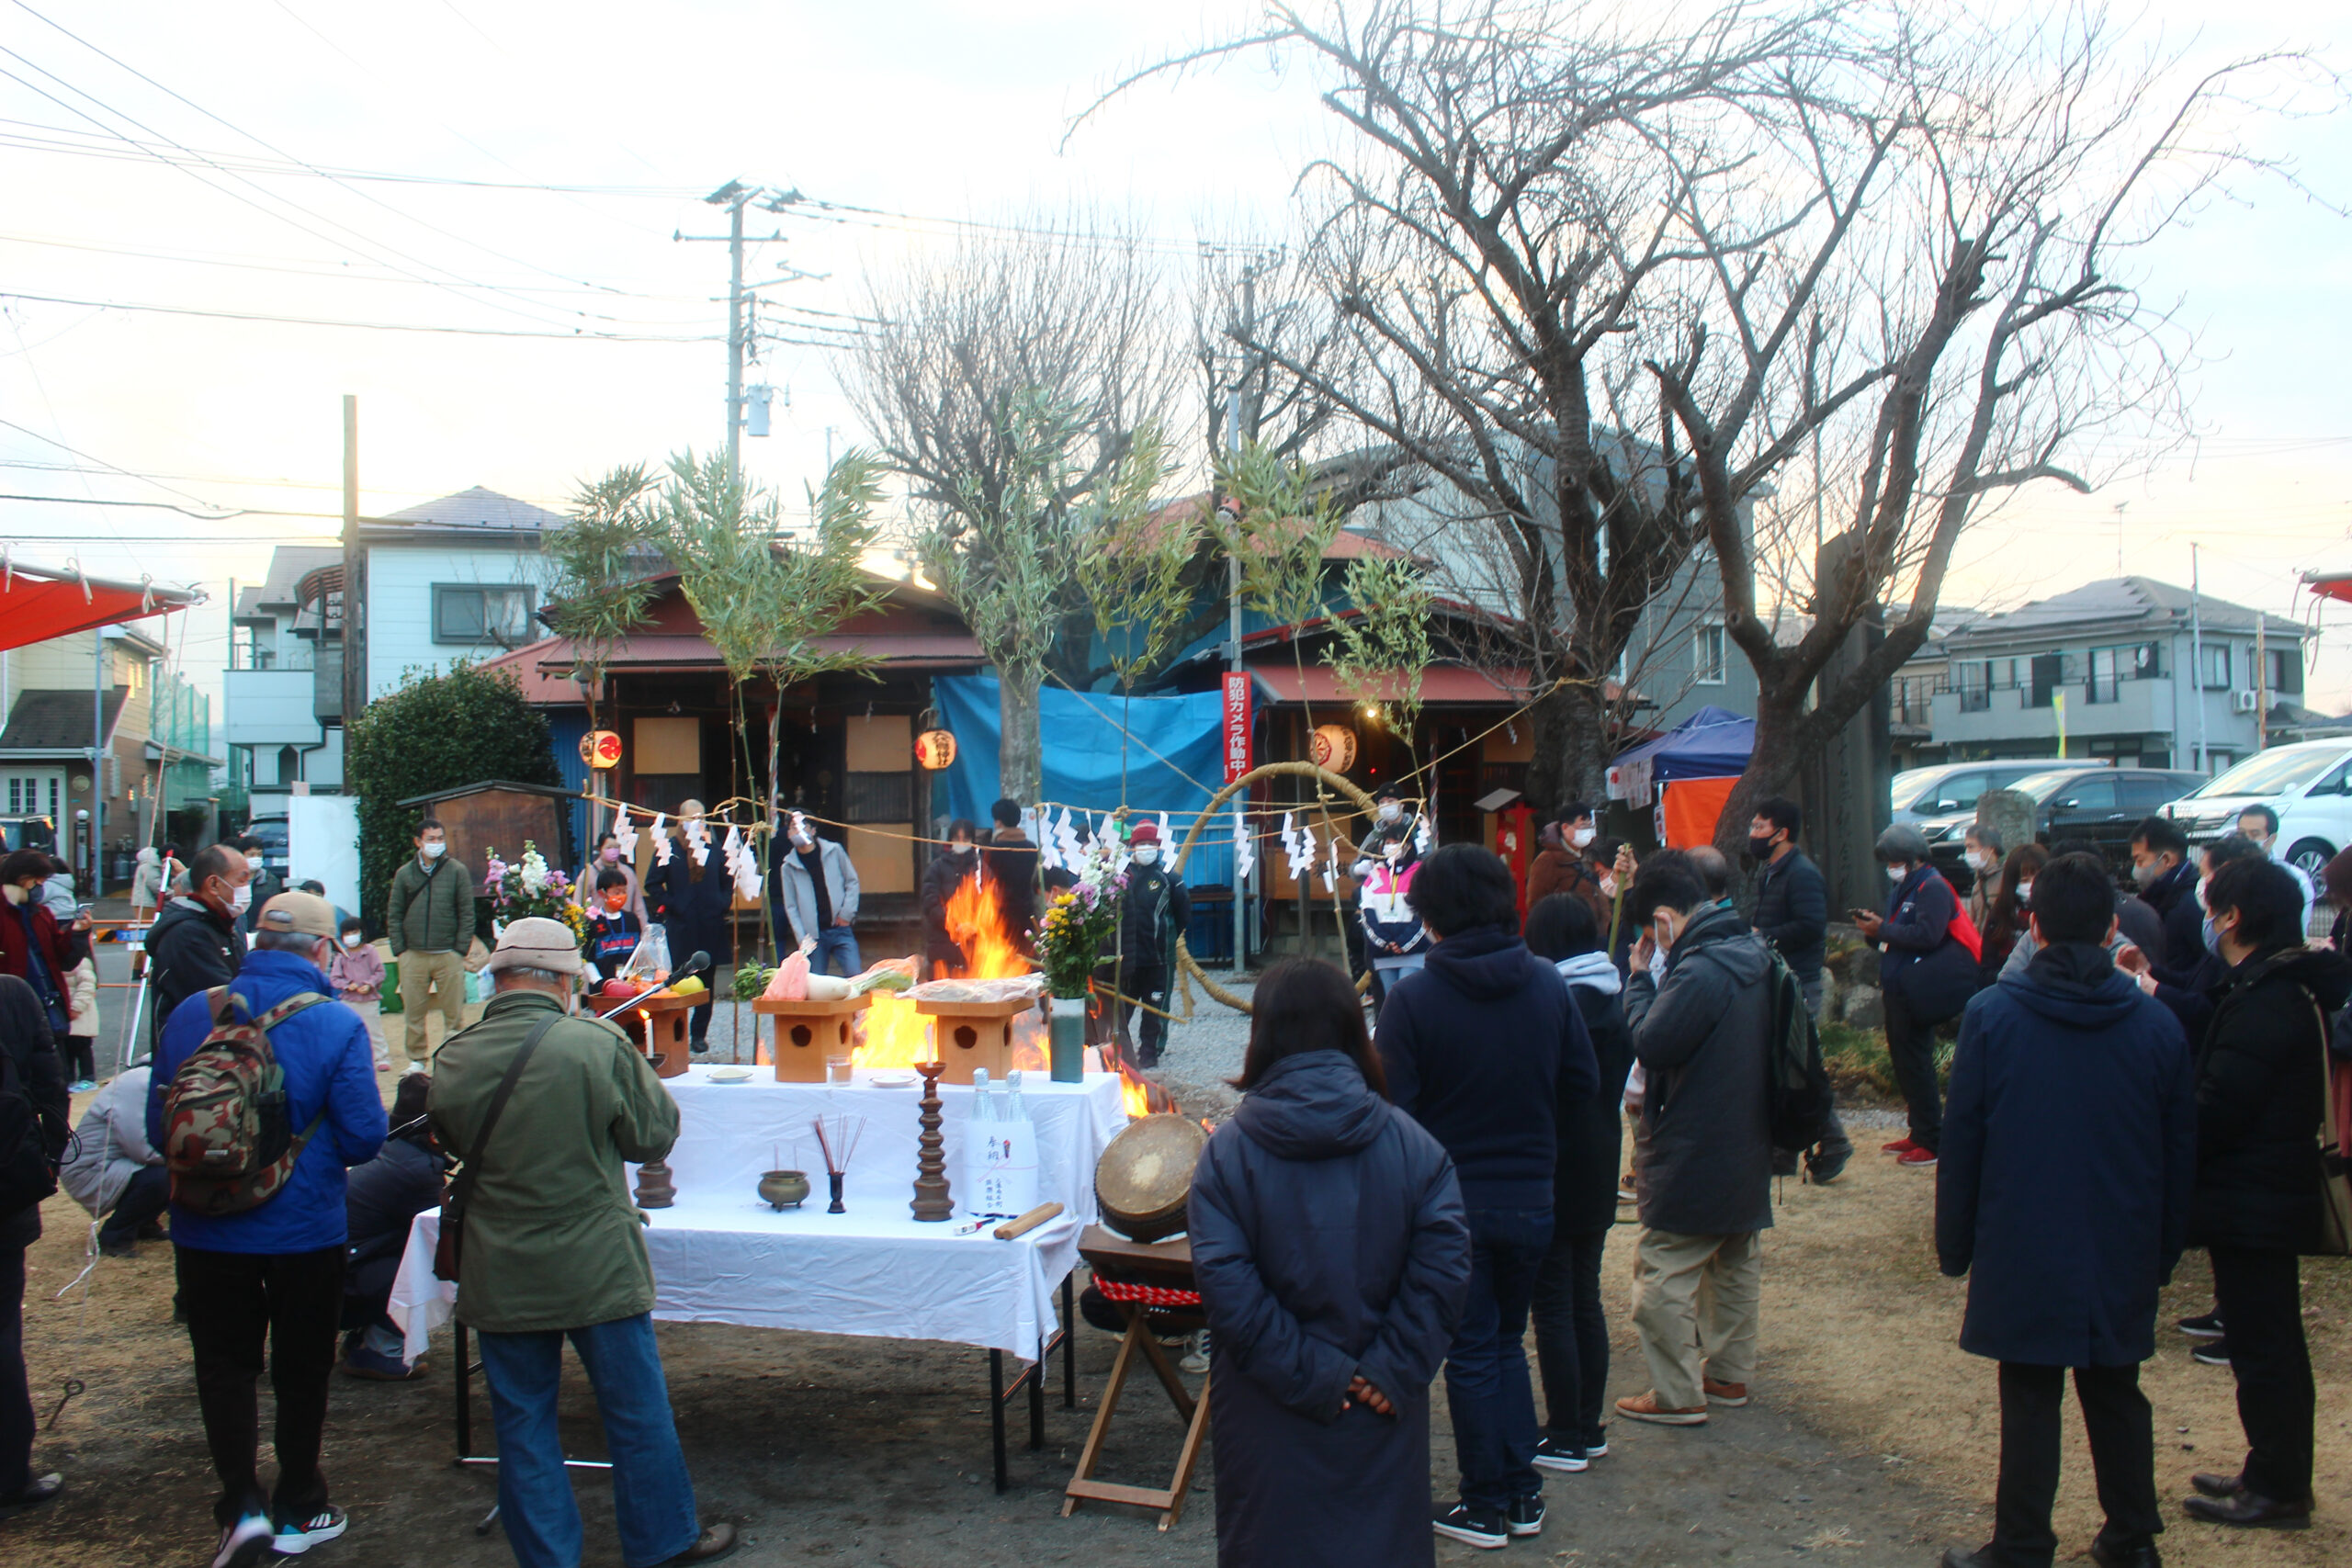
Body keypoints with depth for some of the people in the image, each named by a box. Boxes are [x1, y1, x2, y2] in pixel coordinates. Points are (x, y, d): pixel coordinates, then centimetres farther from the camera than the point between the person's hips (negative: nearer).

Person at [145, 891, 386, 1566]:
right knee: (301, 1369, 14)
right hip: (305, 1227, -2)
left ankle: (242, 1504, 3)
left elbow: (158, 1125, 3)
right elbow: (363, 1137, -15)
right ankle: (298, 1510, 26)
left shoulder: (190, 1015, -5)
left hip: (206, 1228, 2)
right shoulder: (337, 1025, -16)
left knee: (224, 1364, 14)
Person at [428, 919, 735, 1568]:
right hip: (598, 1270, -2)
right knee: (637, 1413, 14)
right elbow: (656, 1133, -6)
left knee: (523, 1423, 15)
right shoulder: (599, 1047, -17)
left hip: (500, 1280, 2)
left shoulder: (455, 1061, -8)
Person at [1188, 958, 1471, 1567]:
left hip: (1270, 1425, -1)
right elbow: (1443, 1265, -14)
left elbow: (1225, 1287, -18)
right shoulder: (1412, 1145, -6)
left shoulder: (1227, 1151, -10)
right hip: (1380, 1419, 1)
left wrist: (1306, 1374, -13)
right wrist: (1394, 1369, -11)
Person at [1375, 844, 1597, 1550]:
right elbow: (1582, 1081, 3)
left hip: (1452, 1198, -4)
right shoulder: (1548, 985, -6)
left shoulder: (1412, 997, -17)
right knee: (1507, 1343, 20)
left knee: (1471, 1352, 10)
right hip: (1530, 1194, 4)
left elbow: (1393, 1108, -16)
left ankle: (1487, 1505, 18)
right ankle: (1522, 1492, 24)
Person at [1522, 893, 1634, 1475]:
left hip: (1553, 1170, -8)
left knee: (1552, 1306, 1)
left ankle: (1565, 1437, 7)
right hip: (1600, 1167, 8)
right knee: (1585, 1298, 16)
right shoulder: (1614, 996, 4)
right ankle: (1589, 1427, 24)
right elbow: (1620, 1080, 11)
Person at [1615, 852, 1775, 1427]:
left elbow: (1651, 1044, -23)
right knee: (1736, 1265, 20)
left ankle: (1678, 1396, 6)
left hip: (1693, 1158, -10)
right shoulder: (1755, 953, 5)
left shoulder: (1700, 970, -25)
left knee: (1662, 1276, 0)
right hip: (1748, 1151, 10)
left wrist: (1639, 978, -12)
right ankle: (1730, 1374, 33)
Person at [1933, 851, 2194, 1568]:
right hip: (2122, 1261, 3)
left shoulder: (1990, 1016, -11)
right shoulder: (2157, 1026, -4)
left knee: (2030, 1401, 5)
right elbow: (2180, 1156, 4)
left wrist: (1954, 1246, 4)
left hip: (2022, 1254, -3)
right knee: (2116, 1396, 17)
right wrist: (2163, 1253, 15)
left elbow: (1961, 1143, -6)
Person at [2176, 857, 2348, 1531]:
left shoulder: (2264, 1002, -23)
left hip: (2251, 1205, -10)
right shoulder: (2290, 987, 9)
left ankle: (2277, 1487, 11)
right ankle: (2278, 1475, 30)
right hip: (2277, 1196, 10)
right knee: (2273, 1343, 18)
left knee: (2261, 1349, 1)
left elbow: (2215, 1110, -23)